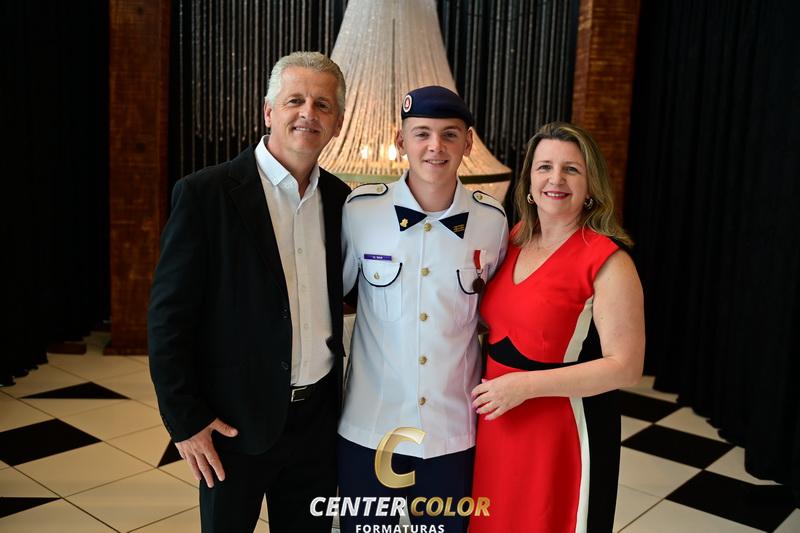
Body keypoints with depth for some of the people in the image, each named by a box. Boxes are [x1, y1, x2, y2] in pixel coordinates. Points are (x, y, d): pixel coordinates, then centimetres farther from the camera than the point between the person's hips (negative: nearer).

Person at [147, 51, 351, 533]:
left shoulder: (340, 198, 2)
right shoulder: (205, 194, -13)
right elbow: (169, 316, -11)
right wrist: (185, 419, -11)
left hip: (319, 415, 4)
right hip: (236, 419, -4)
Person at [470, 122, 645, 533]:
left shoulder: (608, 260, -16)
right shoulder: (516, 239, 4)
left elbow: (626, 366, -18)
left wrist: (526, 384, -21)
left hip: (564, 429, -6)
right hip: (498, 425, 6)